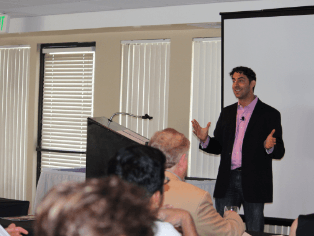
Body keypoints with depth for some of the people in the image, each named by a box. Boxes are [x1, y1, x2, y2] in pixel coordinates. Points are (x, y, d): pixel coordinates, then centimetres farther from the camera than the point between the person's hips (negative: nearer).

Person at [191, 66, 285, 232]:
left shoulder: (269, 114, 1)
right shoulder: (227, 113, 15)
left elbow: (279, 152, -2)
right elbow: (218, 146, 15)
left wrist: (269, 147, -24)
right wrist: (205, 139, -5)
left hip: (254, 182, -4)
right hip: (227, 181, 4)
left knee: (254, 231, 1)